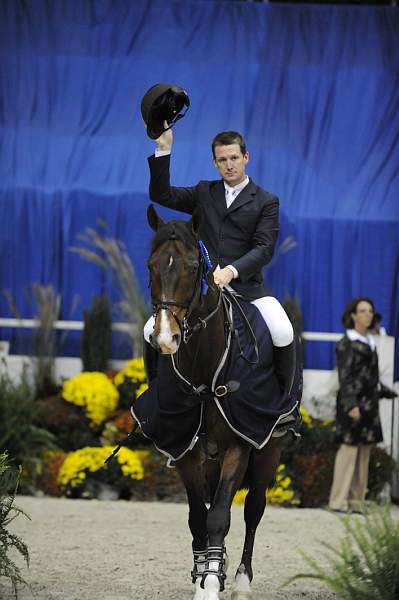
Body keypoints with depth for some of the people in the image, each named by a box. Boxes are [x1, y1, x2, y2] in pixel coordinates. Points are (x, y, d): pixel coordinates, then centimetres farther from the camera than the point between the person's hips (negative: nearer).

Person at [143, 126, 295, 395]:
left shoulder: (266, 201, 6)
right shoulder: (204, 193, 18)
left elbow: (264, 248, -6)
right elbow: (162, 195, 10)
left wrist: (231, 271, -23)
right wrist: (163, 150, 0)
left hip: (246, 285, -3)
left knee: (284, 334, -27)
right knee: (153, 331, -13)